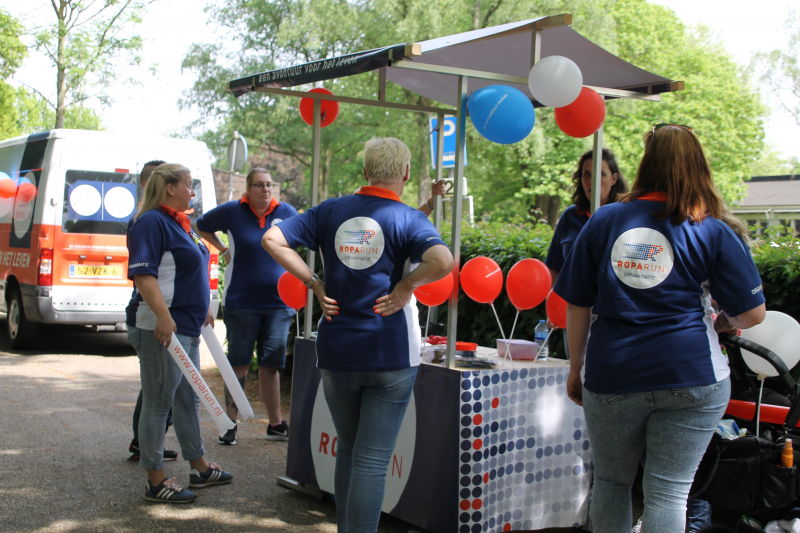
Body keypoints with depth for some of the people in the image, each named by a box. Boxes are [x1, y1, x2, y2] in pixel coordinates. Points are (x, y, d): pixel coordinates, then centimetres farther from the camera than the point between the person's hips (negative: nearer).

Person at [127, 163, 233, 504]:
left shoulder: (179, 222, 17)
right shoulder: (152, 222, -14)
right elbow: (143, 274, -24)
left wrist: (202, 310, 28)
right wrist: (163, 315, -31)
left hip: (186, 327, 10)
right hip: (161, 329, -10)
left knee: (188, 399, 18)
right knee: (158, 404, -2)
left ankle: (199, 468, 30)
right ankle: (156, 481, 7)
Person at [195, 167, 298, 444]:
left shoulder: (286, 212, 3)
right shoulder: (232, 212, -2)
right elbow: (202, 226, 16)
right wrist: (224, 250, 9)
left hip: (278, 302, 2)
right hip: (241, 302, -1)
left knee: (271, 365, 7)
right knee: (239, 364, 4)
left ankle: (276, 424, 17)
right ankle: (230, 424, 14)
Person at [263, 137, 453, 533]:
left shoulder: (330, 211, 4)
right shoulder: (408, 219, -8)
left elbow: (272, 239, -1)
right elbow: (442, 262, -27)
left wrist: (313, 284, 0)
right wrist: (406, 285, -11)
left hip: (336, 352, 4)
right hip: (391, 355, -4)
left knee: (347, 451, 21)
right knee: (372, 462, 1)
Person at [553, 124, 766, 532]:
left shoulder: (602, 221, 2)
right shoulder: (712, 232, -4)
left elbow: (577, 306, 4)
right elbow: (753, 314, -3)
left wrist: (575, 368, 14)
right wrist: (720, 323, 18)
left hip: (611, 377, 2)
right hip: (692, 376, -1)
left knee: (610, 482, 18)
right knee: (668, 491, 5)